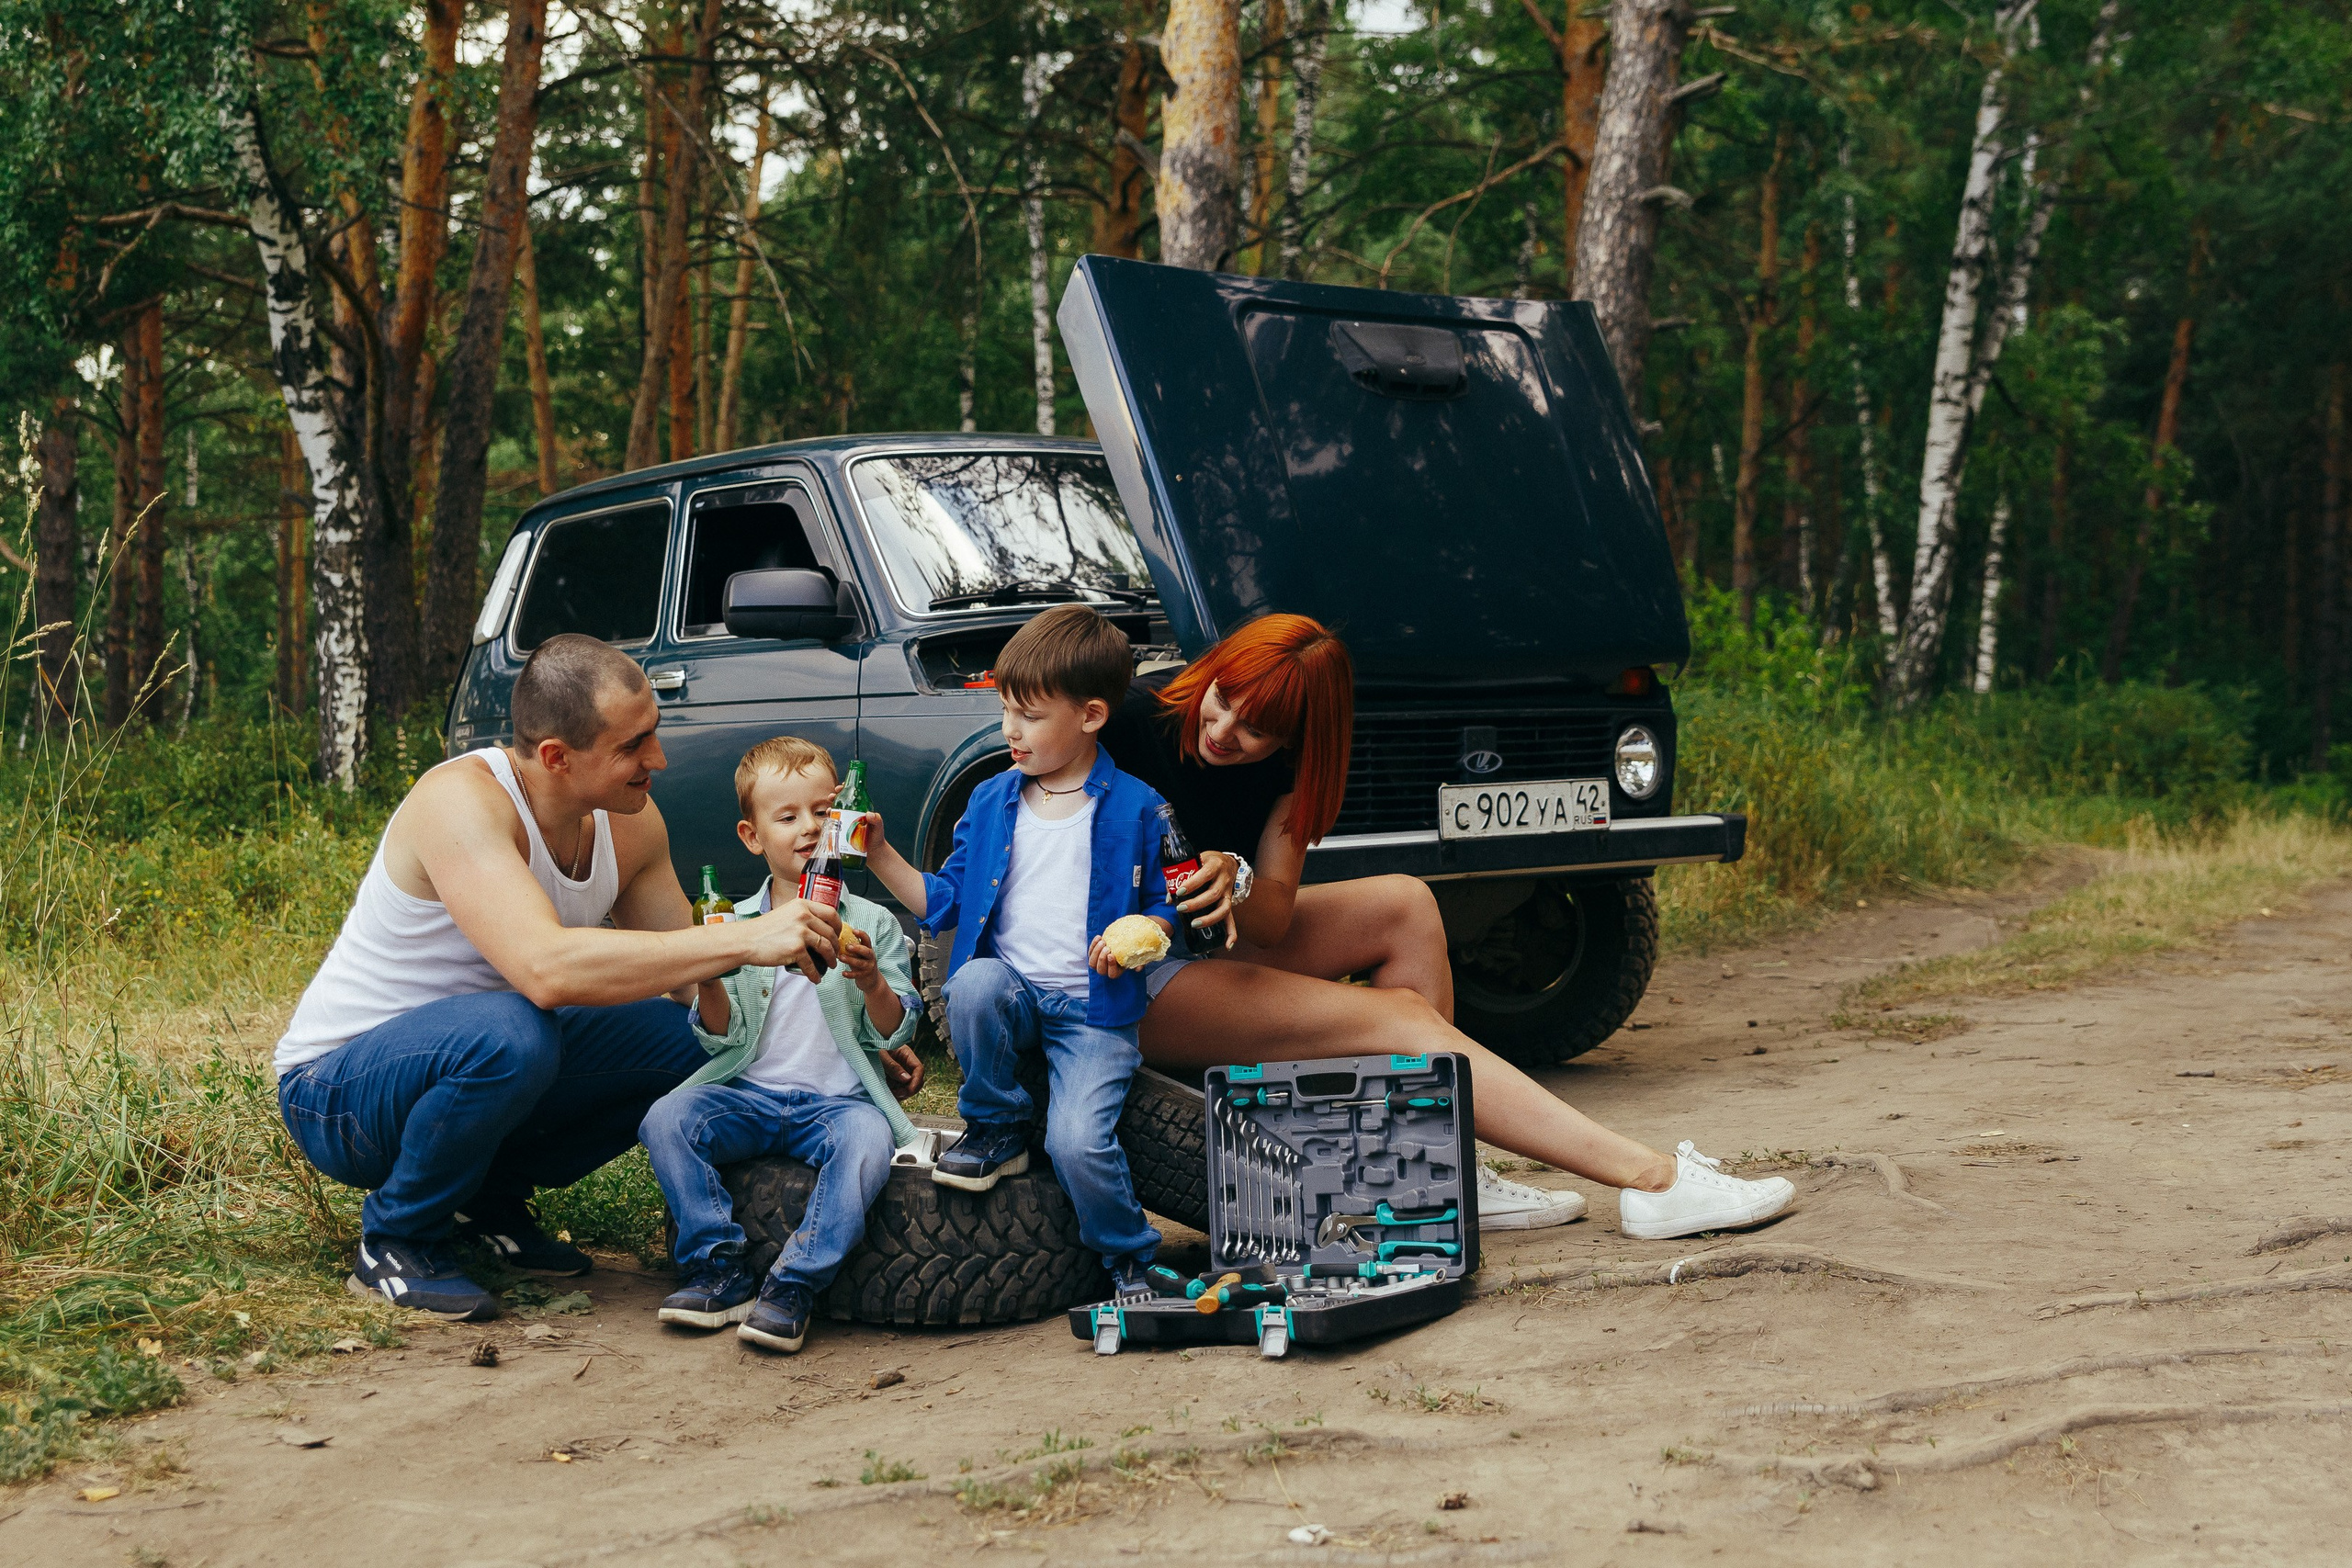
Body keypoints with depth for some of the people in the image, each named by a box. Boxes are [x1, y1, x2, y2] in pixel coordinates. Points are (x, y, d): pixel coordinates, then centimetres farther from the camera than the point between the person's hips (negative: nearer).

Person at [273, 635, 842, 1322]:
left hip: (472, 1063, 7)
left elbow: (693, 974, 5)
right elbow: (546, 969, -44)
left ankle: (490, 1197, 9)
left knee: (683, 1037, -8)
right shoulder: (462, 801, -29)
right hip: (334, 1091, -7)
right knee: (509, 1034, -37)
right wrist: (746, 938, -42)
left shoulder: (631, 822, -6)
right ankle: (394, 1240, -11)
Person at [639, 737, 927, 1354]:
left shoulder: (872, 925, 7)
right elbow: (722, 1038, 5)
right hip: (749, 1092, 2)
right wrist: (708, 981, -15)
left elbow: (896, 1034, 2)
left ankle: (794, 1287, -26)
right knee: (665, 1119, -23)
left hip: (840, 1096, -2)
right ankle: (721, 1273, -16)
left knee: (866, 1143, -34)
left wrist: (873, 983, -19)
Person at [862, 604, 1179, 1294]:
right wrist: (881, 857, 2)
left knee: (1077, 1142, -24)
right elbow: (945, 902, 13)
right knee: (973, 985, -34)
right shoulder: (991, 803, 9)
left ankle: (1132, 1262, 4)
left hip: (1094, 1010, -3)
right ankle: (997, 1127, -8)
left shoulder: (1134, 808, -2)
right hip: (1013, 991, 3)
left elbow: (1164, 904, 6)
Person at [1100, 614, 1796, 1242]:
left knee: (1403, 903, -1)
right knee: (1404, 1020, -16)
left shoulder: (1285, 761, -3)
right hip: (1131, 983, -8)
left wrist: (1235, 883, -31)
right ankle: (1652, 1180, -17)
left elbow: (1273, 917, -9)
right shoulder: (1138, 716, -21)